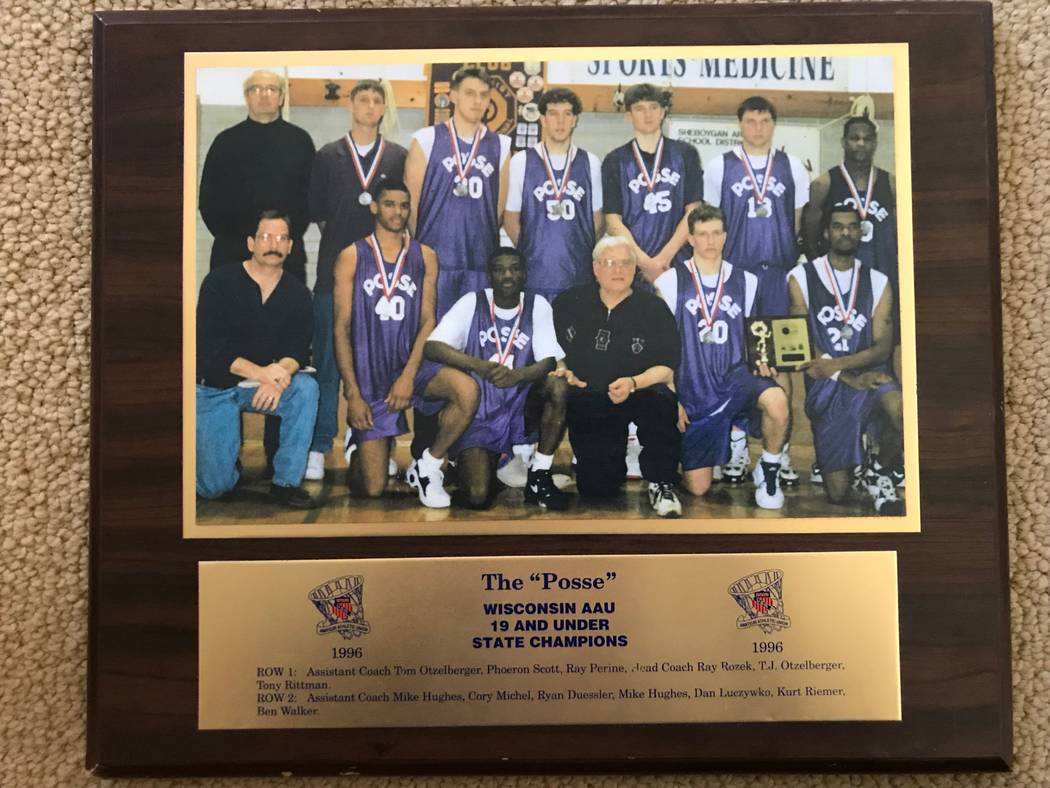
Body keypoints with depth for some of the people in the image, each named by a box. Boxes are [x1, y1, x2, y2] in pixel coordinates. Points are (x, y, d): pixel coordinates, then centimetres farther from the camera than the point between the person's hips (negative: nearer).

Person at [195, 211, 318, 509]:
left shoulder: (297, 292, -2)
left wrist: (278, 376, -34)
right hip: (215, 388, -2)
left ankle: (286, 483, -20)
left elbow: (299, 349, -10)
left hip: (265, 384, 2)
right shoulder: (219, 282, -9)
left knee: (306, 388, -32)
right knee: (213, 486, -9)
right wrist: (261, 372, -30)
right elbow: (208, 346, -18)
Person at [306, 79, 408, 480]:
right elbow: (315, 210, 10)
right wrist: (338, 236, 1)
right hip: (334, 270, 0)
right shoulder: (327, 156, 10)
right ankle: (318, 448, 6)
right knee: (327, 363, -1)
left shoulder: (399, 157, 10)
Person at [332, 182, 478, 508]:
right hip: (368, 374, -2)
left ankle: (428, 468, -7)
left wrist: (409, 376, -14)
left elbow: (428, 322, 0)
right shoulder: (352, 257, 0)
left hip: (411, 366, 2)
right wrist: (353, 392, -10)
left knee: (467, 390, -32)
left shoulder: (425, 256, 6)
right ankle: (361, 443, 34)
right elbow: (341, 328, -3)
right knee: (371, 489, -4)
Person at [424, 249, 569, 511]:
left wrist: (517, 375, -36)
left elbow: (549, 361, -14)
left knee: (558, 385, -29)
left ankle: (539, 476, -13)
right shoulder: (472, 302, -7)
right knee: (478, 497, -19)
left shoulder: (537, 305, -3)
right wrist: (478, 365, -33)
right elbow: (431, 347, -17)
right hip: (479, 414, -2)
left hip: (520, 406, 2)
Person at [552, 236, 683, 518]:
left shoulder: (654, 308, -5)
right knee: (597, 489, -4)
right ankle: (613, 462, 36)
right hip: (586, 405, 2)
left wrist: (633, 383, -26)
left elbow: (667, 368, -8)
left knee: (660, 400, -38)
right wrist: (562, 370, -8)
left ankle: (661, 483, -15)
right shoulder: (569, 303, 1)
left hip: (637, 397, -1)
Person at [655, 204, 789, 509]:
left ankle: (768, 470, -5)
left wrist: (761, 361, -5)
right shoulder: (672, 281, -2)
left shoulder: (746, 281, 5)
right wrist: (672, 398, -4)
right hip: (693, 392, -1)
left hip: (734, 377, 1)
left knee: (776, 400, -35)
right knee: (698, 487, 1)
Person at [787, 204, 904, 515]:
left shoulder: (877, 282, 8)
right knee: (837, 493, -5)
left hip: (867, 373, 2)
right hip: (826, 384, -1)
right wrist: (848, 379, -17)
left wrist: (837, 364, -21)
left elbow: (883, 346, -3)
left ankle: (880, 473, -2)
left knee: (900, 412, -36)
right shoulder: (801, 278, 1)